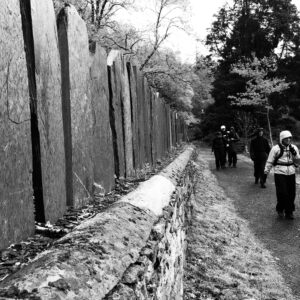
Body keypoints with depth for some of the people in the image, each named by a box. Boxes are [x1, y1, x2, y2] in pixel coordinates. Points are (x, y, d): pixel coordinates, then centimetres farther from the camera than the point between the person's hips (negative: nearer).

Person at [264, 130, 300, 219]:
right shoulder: (276, 148, -5)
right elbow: (270, 162, 1)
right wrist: (266, 172, 1)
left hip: (291, 173, 4)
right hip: (280, 173, -4)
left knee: (291, 193, 6)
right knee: (282, 193, -7)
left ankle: (289, 212, 20)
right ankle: (280, 209, 17)